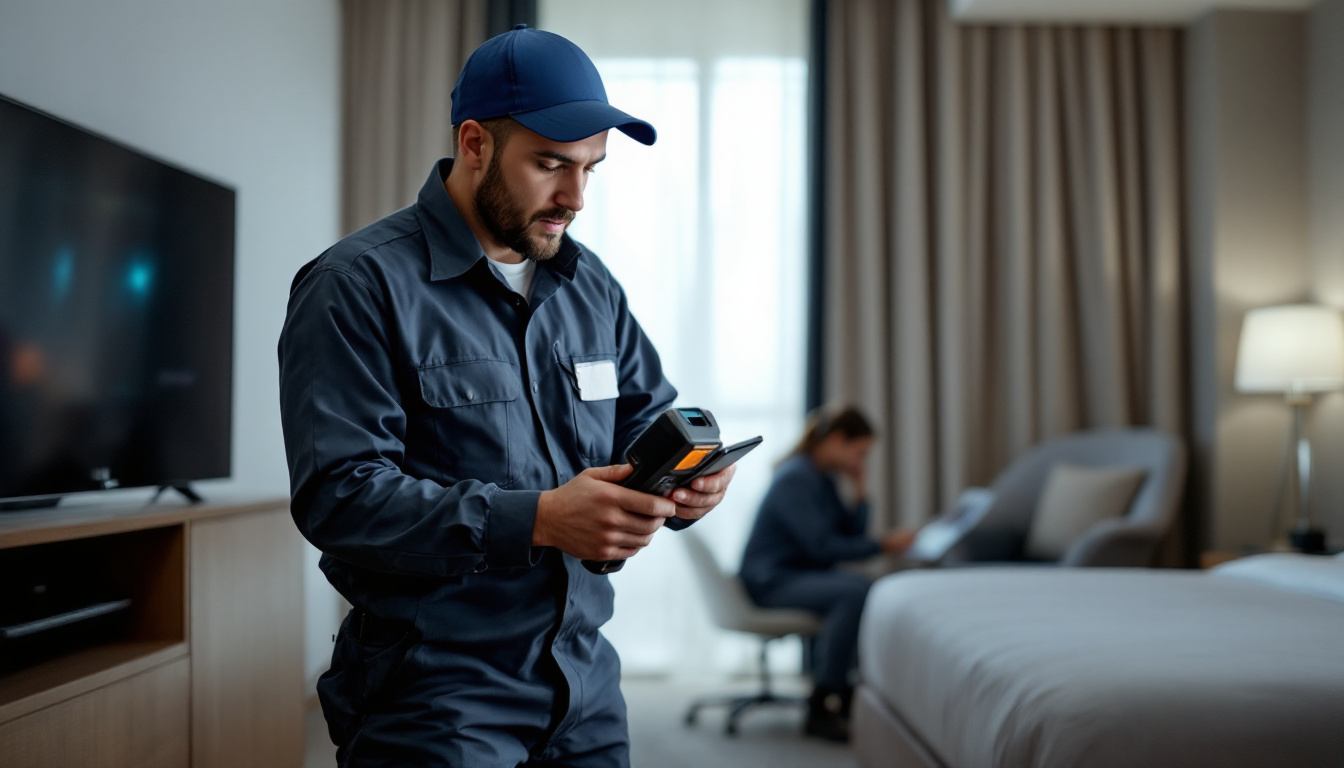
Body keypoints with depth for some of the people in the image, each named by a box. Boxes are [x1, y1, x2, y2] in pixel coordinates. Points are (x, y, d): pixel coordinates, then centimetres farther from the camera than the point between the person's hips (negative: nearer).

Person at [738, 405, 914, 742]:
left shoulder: (823, 479, 12)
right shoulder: (795, 478, -17)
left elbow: (851, 535, 13)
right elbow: (822, 547, -23)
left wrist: (861, 491, 2)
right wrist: (881, 545, -22)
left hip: (803, 572, 9)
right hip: (771, 580, -9)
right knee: (853, 592, -31)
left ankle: (840, 694, 1)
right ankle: (820, 709, -26)